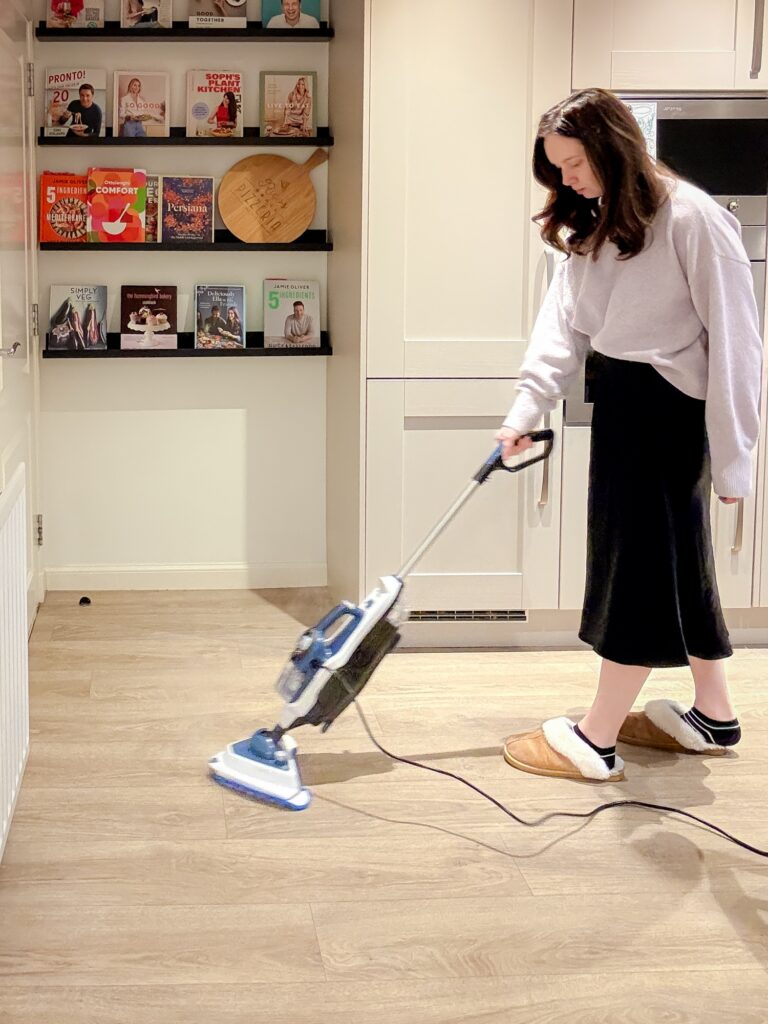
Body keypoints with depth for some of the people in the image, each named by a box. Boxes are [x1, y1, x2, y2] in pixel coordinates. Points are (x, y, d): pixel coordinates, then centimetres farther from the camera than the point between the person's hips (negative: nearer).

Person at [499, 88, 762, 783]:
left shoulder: (692, 218, -18)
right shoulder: (594, 225, 10)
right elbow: (563, 324, 4)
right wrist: (525, 411, -7)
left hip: (671, 406, -9)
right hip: (619, 397, 9)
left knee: (641, 565, -4)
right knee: (676, 560, 16)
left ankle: (597, 742, 3)